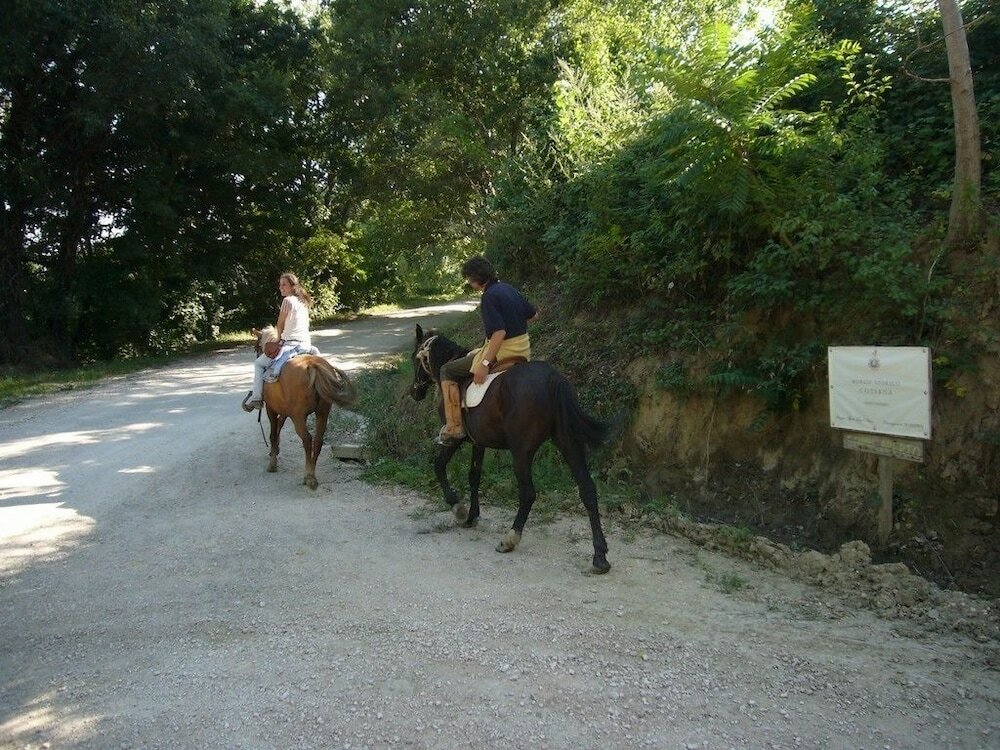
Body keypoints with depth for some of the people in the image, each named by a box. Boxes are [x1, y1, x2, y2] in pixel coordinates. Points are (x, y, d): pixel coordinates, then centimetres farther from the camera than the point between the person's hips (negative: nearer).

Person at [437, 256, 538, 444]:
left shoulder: (489, 296, -18)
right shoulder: (509, 289, 9)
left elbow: (499, 332, -26)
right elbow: (533, 314, 19)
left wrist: (485, 363, -26)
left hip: (503, 350, -9)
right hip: (523, 349, 9)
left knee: (448, 371, 2)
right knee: (472, 355, 35)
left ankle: (454, 427, -4)